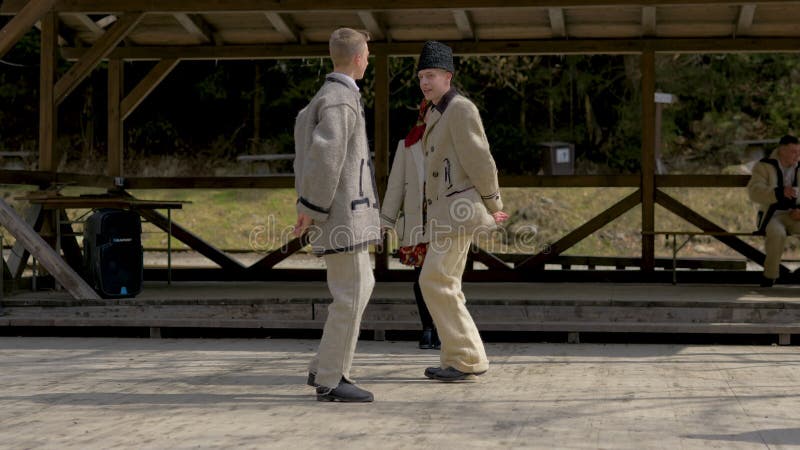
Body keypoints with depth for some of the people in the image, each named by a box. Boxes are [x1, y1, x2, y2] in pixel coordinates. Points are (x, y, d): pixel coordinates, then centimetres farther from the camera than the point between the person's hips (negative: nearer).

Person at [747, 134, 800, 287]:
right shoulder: (764, 166, -4)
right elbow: (754, 192, -19)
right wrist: (780, 192, -35)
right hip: (771, 216, -3)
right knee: (777, 233, -38)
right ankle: (770, 275, -22)